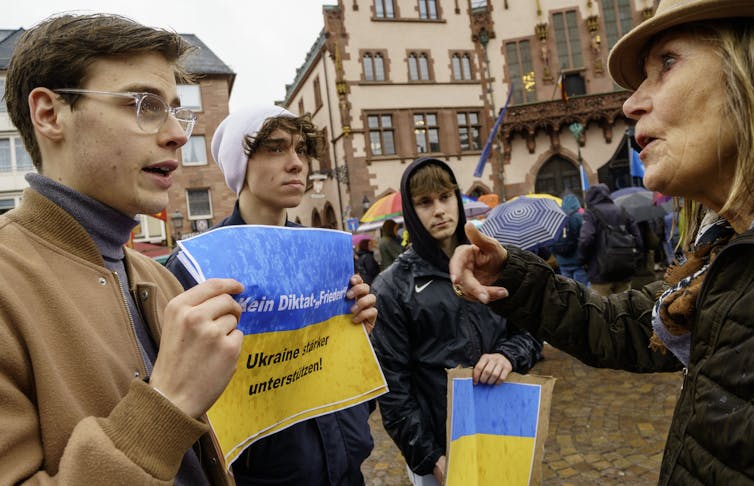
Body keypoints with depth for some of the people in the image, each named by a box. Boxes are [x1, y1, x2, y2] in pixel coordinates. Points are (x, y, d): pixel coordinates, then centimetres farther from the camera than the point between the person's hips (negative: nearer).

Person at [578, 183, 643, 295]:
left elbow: (585, 240, -19)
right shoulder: (623, 213, 10)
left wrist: (583, 259, -3)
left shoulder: (591, 214, -5)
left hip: (600, 274, -5)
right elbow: (638, 240, 6)